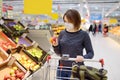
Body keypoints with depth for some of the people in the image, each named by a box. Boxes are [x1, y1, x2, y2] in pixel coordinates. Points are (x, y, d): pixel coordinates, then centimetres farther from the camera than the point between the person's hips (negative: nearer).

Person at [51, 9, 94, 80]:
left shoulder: (83, 34, -9)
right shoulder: (62, 33, 0)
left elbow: (90, 53, -5)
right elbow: (58, 52, 7)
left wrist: (83, 57, -24)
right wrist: (55, 45, -13)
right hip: (62, 68, 3)